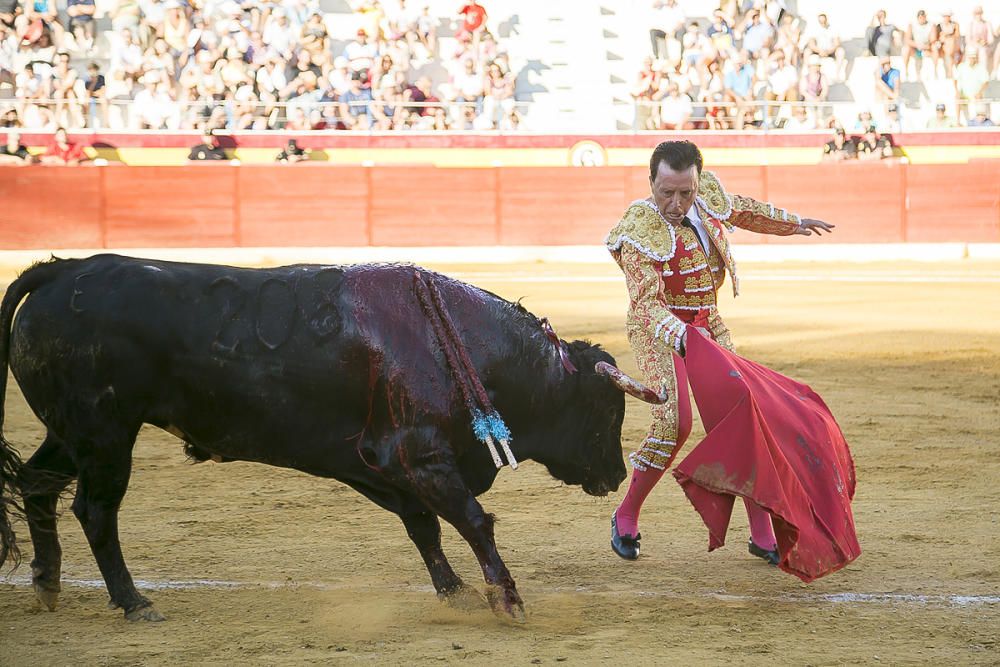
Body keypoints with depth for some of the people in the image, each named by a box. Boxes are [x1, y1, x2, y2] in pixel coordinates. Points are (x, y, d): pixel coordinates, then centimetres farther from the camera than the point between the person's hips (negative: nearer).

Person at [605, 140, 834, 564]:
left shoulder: (708, 194, -8)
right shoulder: (639, 231, -26)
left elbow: (740, 210, 17)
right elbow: (647, 304, -33)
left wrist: (793, 223, 33)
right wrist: (681, 337, -52)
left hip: (706, 323, 6)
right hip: (657, 330, -6)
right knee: (675, 420, -23)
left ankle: (762, 533, -1)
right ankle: (626, 517, -4)